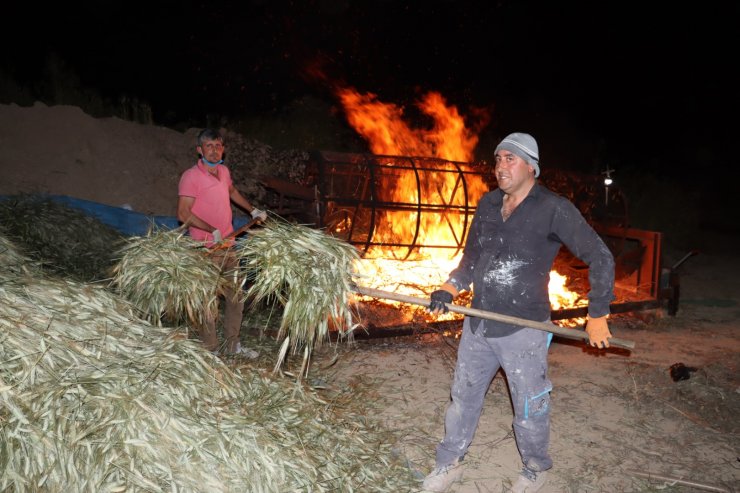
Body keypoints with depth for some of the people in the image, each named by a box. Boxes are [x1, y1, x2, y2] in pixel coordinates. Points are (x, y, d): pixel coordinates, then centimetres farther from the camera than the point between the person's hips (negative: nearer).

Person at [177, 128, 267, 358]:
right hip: (206, 250, -8)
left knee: (236, 297, 14)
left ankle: (232, 344, 29)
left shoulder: (223, 171, 9)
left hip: (228, 246, 8)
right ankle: (211, 351, 14)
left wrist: (253, 210, 31)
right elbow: (183, 213, -20)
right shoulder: (191, 176, -14)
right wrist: (213, 231, -22)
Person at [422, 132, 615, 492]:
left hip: (523, 330, -5)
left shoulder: (553, 210, -13)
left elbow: (600, 257, -9)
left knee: (529, 410, 10)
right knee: (463, 396, 17)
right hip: (477, 325, 6)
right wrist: (449, 289, 4)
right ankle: (449, 464, 35)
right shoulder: (487, 204, 5)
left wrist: (597, 316, -8)